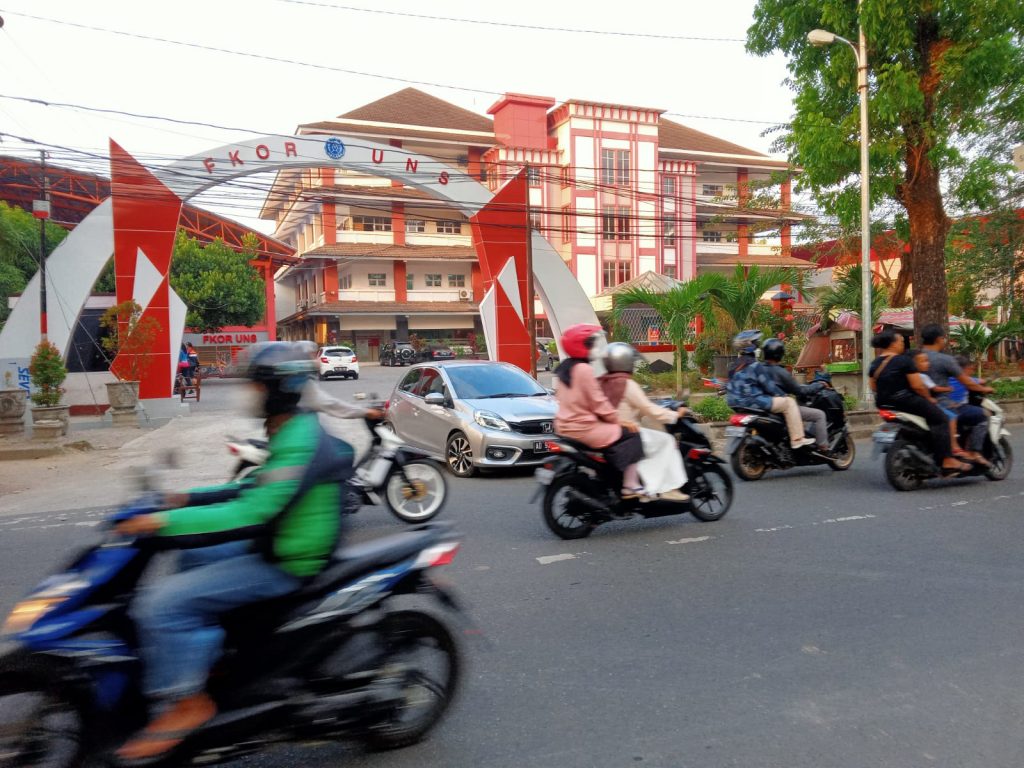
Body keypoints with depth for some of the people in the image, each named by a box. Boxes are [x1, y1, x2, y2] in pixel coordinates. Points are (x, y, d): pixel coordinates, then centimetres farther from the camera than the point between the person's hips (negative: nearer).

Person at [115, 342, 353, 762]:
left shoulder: (299, 444, -24)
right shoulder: (295, 431, 9)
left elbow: (250, 511, -31)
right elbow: (258, 489, 19)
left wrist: (166, 520, -28)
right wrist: (190, 498, 13)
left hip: (282, 566, -11)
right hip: (274, 546, 11)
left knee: (162, 605, -16)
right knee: (192, 559, 28)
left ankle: (186, 704, -3)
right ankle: (204, 657, 32)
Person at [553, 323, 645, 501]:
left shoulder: (564, 368, 12)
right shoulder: (584, 369, -17)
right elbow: (598, 402, -17)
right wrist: (618, 420, -6)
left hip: (565, 425, 10)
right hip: (583, 428, -10)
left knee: (614, 429, 27)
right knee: (630, 435, -5)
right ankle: (630, 486, -9)